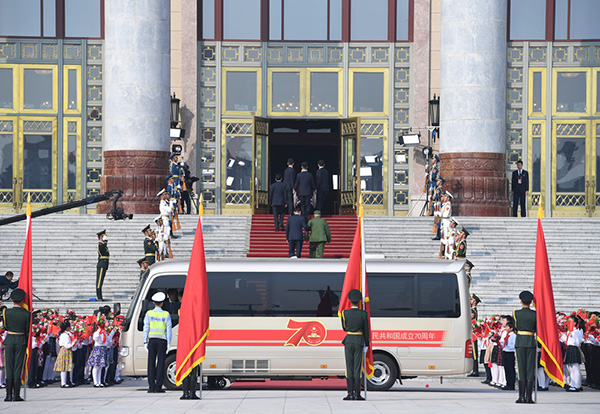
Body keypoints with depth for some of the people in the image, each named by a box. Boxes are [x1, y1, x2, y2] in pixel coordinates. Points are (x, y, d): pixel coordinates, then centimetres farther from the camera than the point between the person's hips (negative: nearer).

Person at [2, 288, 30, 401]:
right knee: (18, 368, 2)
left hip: (9, 341, 1)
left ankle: (9, 395, 1)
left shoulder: (6, 312, -5)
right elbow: (28, 331, -2)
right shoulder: (27, 314, -7)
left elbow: (5, 327, 7)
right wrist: (26, 344, 8)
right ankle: (16, 395, -1)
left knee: (9, 368, 5)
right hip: (21, 341, -1)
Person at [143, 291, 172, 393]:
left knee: (151, 363, 3)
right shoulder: (166, 315, 1)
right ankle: (158, 387, -4)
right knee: (161, 363, 0)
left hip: (152, 340, 1)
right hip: (162, 340, -1)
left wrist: (145, 341, 3)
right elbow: (169, 330, -1)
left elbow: (146, 328, 0)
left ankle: (151, 386, -1)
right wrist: (168, 343, 3)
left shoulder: (149, 313, 3)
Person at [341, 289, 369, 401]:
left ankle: (350, 394, -2)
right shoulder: (363, 314, -4)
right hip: (359, 342, 0)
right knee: (357, 368, 1)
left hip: (348, 341, 0)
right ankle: (357, 394, -1)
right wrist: (366, 345, 10)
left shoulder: (345, 313, -4)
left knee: (349, 368, 2)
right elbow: (366, 331, 1)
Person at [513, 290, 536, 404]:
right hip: (531, 341, 0)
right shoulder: (535, 314, -2)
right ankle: (529, 397, -2)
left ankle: (522, 397, -3)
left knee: (521, 369, 1)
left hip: (520, 341, 0)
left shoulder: (516, 313, -2)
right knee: (530, 369, 2)